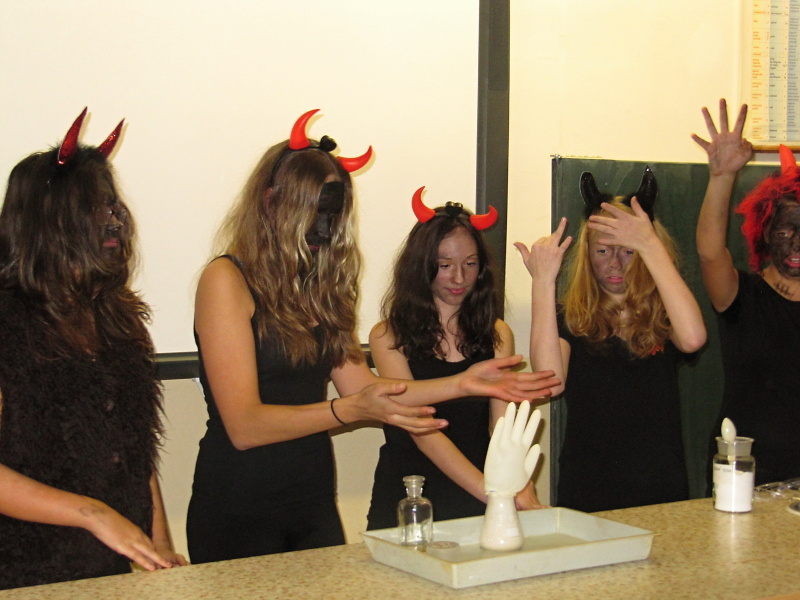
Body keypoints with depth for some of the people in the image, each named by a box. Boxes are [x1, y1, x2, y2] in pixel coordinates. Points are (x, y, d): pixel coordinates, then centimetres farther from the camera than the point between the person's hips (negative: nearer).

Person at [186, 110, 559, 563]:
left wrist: (460, 384, -3)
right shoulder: (227, 280, -12)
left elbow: (360, 384, 5)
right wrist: (349, 411, -29)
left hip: (314, 505, 6)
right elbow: (243, 426, -18)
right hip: (239, 516, -6)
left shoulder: (320, 285, 7)